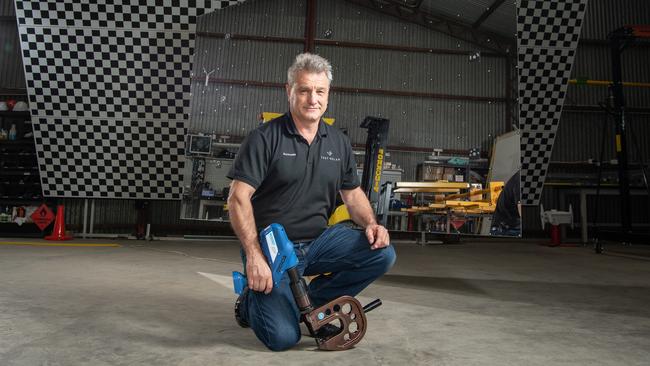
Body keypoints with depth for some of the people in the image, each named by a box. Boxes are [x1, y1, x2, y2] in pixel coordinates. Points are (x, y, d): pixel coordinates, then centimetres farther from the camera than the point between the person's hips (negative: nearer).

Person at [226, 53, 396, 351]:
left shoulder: (338, 142, 8)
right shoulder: (265, 138, -10)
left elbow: (353, 194, 14)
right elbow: (238, 198, -15)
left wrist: (371, 224, -7)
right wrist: (254, 255, -24)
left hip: (319, 240, 6)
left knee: (382, 253, -15)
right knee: (283, 337, -19)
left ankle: (310, 301, 3)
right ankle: (251, 300, 17)